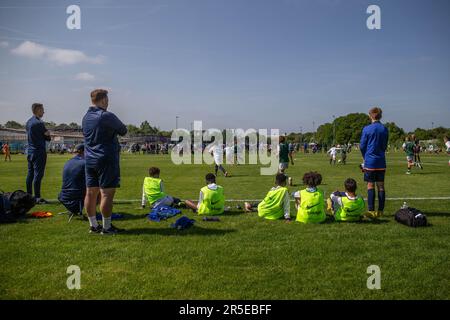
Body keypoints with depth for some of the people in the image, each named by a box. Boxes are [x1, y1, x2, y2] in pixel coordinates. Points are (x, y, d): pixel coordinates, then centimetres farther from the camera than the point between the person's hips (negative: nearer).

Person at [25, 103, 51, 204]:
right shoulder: (39, 123, -14)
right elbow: (48, 138, -10)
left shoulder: (28, 122, 12)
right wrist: (47, 134, 9)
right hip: (39, 151, -9)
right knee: (38, 174, -7)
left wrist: (46, 134, 4)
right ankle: (37, 197, -6)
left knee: (30, 174, 12)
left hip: (30, 151, 9)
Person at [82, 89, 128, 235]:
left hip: (90, 159, 8)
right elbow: (123, 131, -4)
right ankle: (106, 227, 2)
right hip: (106, 159, -8)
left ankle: (93, 225, 19)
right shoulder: (107, 116, -14)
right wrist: (114, 128, 16)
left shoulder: (86, 117, 10)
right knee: (107, 193, -2)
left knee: (91, 192, 9)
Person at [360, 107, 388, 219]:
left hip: (370, 162, -4)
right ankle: (380, 211, 12)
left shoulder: (367, 129, -8)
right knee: (381, 186, 8)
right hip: (381, 162, 4)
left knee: (370, 186, 1)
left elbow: (362, 146, -4)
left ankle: (371, 211, -1)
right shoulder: (385, 129, 5)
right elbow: (385, 146, 13)